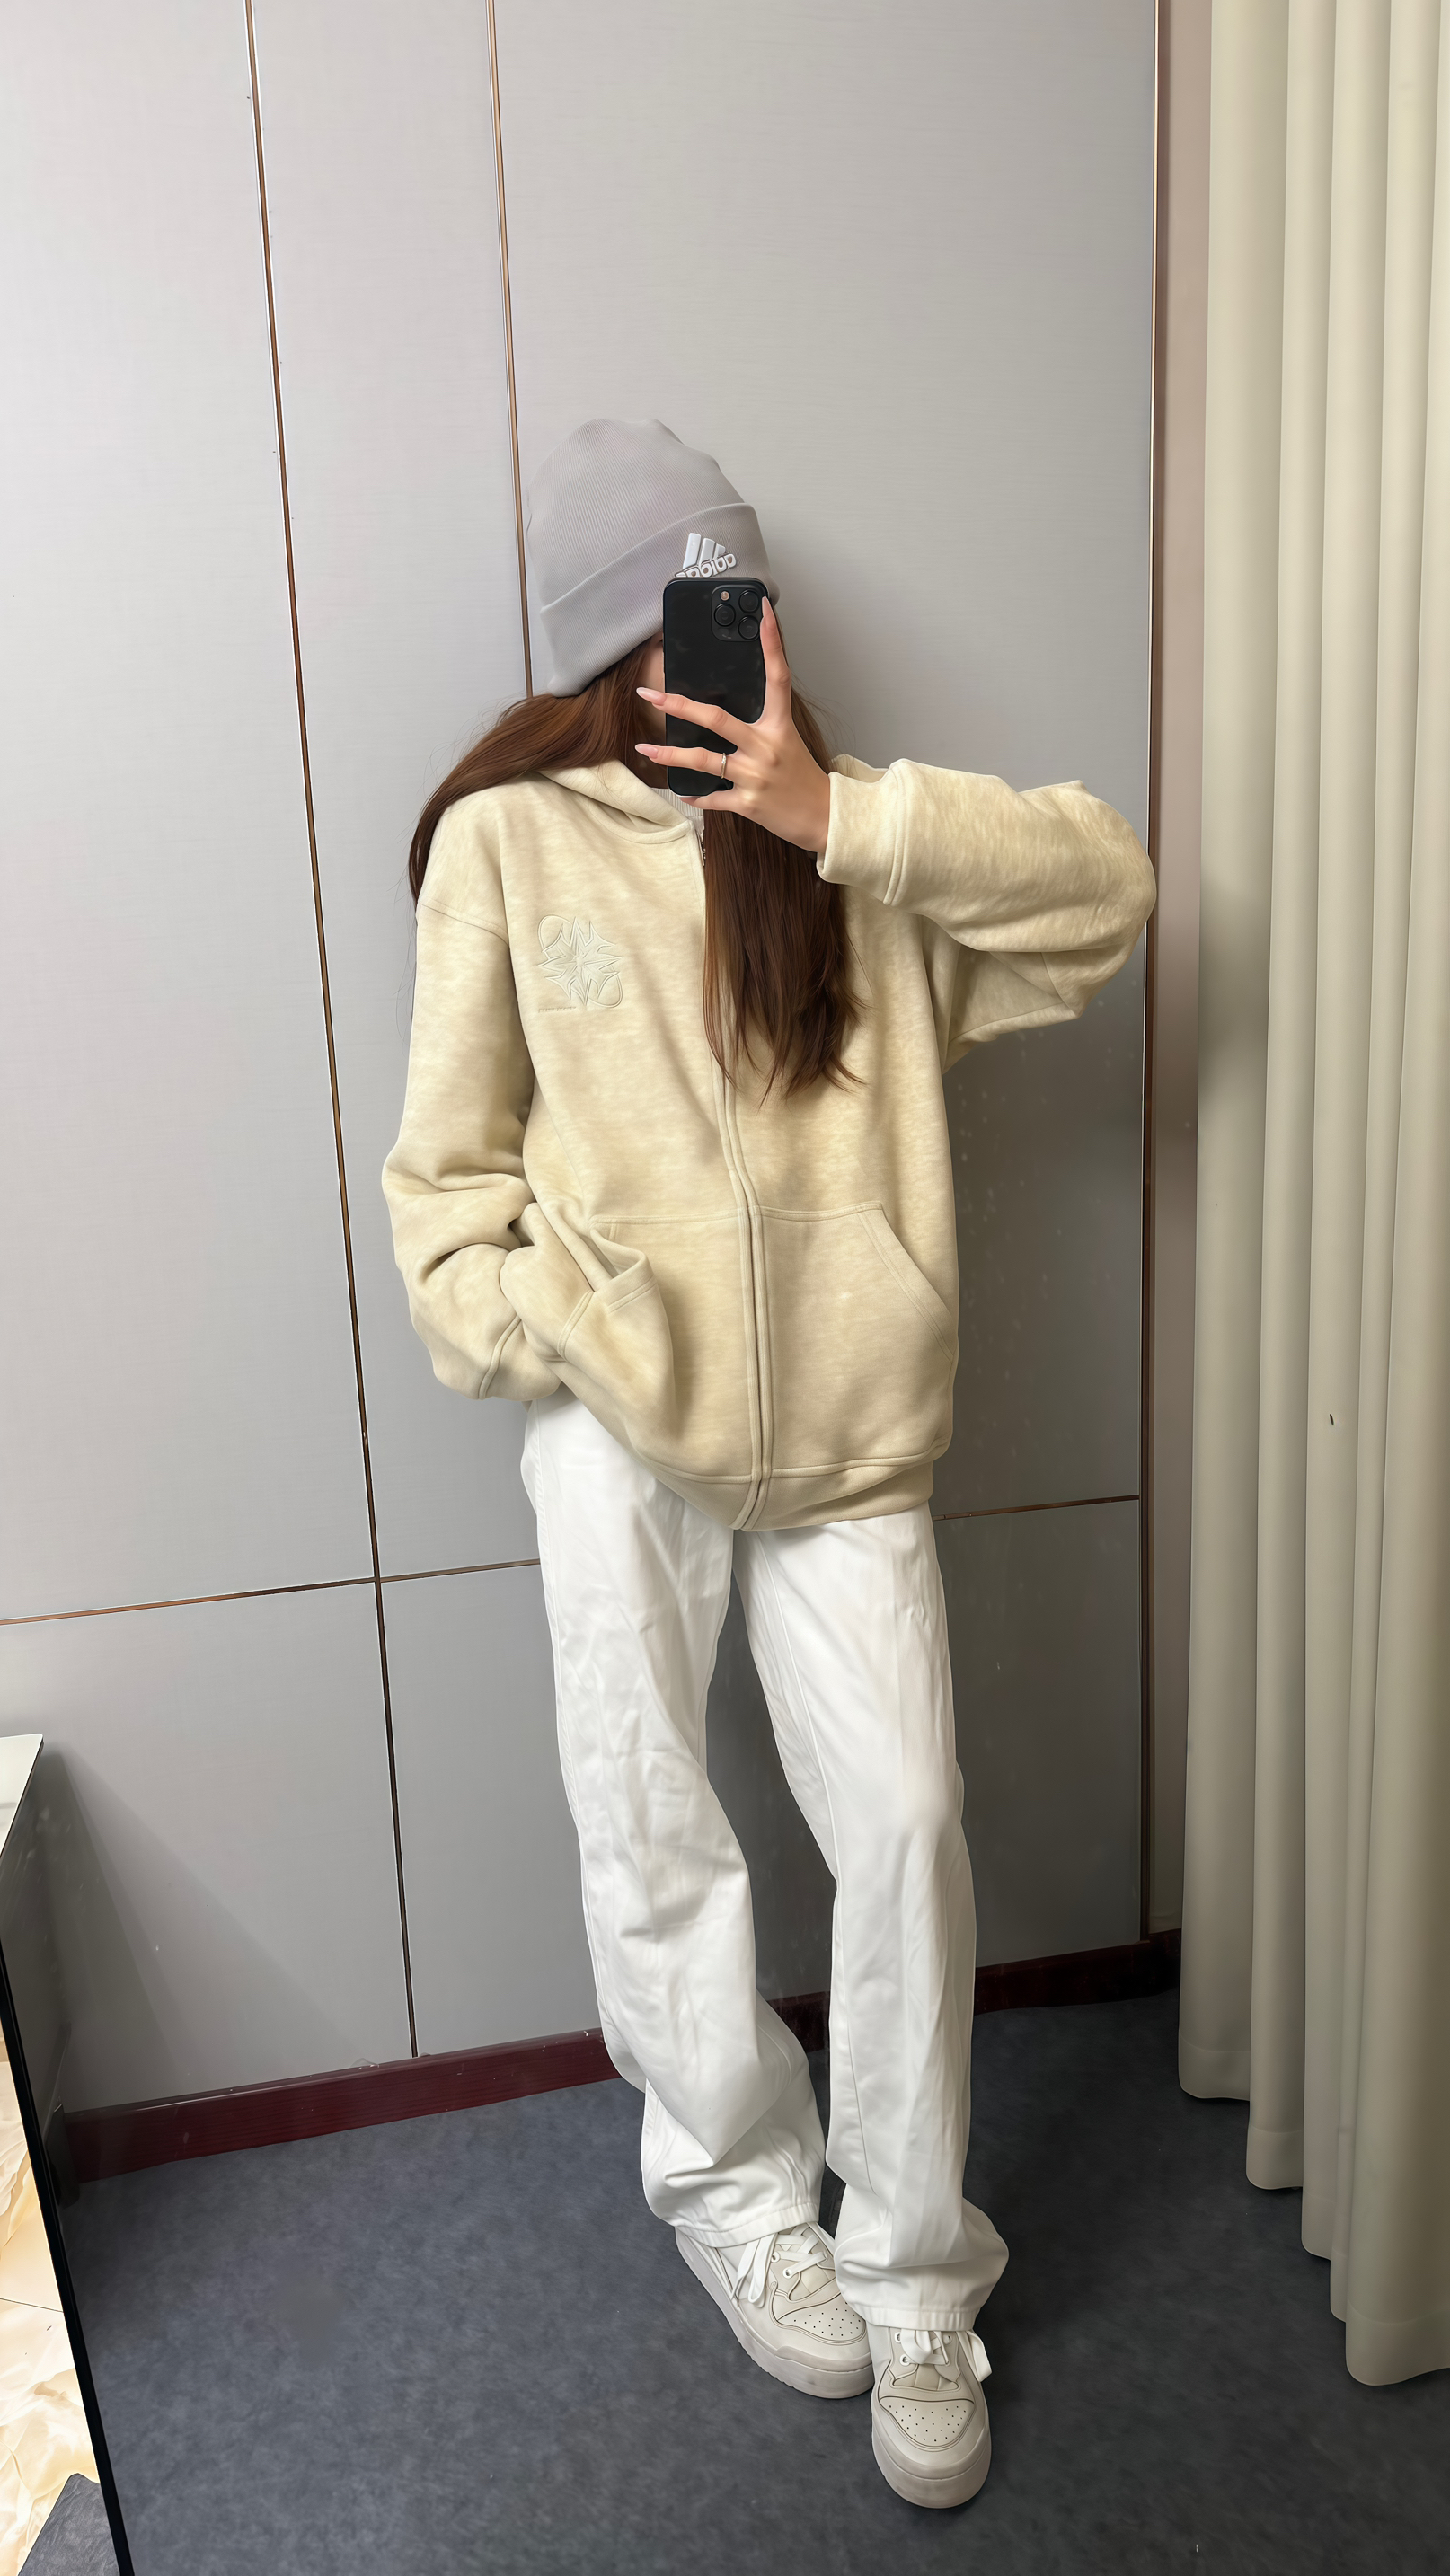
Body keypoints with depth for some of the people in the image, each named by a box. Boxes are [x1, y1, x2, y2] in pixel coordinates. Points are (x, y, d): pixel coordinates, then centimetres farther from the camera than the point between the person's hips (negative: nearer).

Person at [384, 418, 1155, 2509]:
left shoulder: (855, 839, 6)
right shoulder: (508, 841, -1)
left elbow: (1108, 885, -4)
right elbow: (448, 1162, 2)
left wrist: (842, 818, -13)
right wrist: (544, 1338, -12)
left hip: (845, 1435, 2)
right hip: (627, 1430, -1)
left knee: (907, 1823, -1)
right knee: (655, 1837, 9)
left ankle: (911, 2273, 22)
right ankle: (739, 2198, 35)